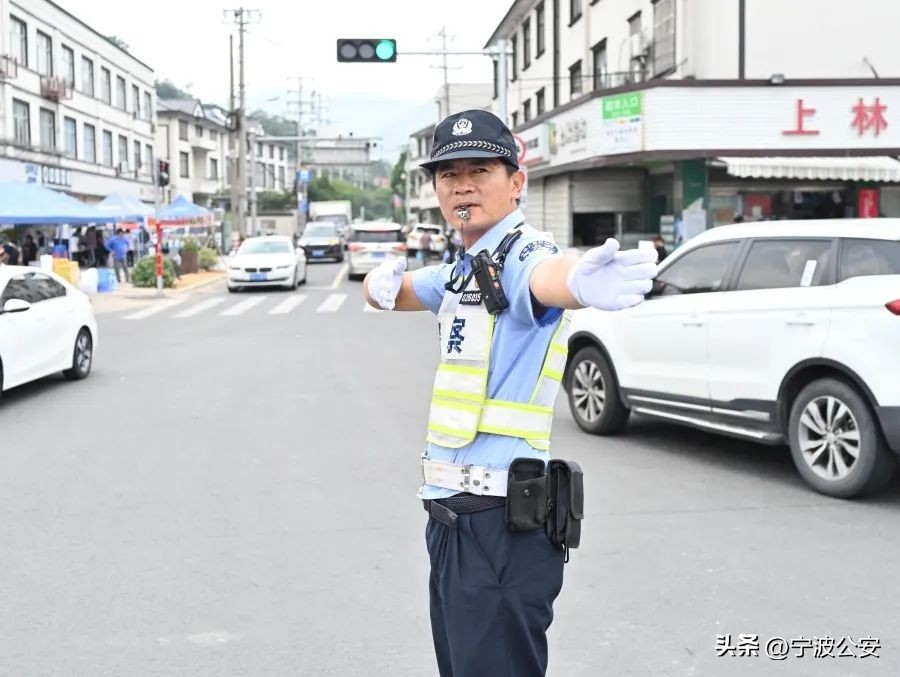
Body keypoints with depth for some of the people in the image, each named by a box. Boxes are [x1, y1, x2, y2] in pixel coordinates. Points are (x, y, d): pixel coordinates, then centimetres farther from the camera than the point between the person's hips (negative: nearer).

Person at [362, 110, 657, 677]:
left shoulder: (522, 252, -16)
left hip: (502, 523, -9)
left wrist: (581, 282, -63)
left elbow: (546, 278, -38)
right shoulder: (461, 269, 14)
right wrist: (381, 282, -5)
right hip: (451, 514, 9)